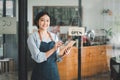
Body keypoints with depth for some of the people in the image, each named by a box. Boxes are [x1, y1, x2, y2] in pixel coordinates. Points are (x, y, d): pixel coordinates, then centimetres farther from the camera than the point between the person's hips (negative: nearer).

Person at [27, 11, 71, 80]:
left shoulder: (54, 36, 5)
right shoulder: (32, 37, -8)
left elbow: (56, 58, 9)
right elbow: (38, 58, -18)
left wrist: (63, 54, -10)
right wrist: (53, 49, -26)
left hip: (54, 71, 4)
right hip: (40, 73, -4)